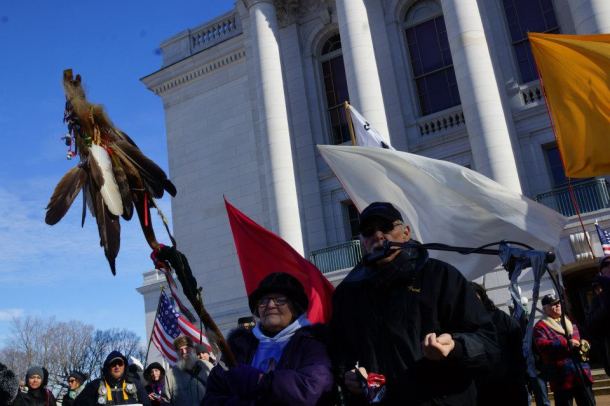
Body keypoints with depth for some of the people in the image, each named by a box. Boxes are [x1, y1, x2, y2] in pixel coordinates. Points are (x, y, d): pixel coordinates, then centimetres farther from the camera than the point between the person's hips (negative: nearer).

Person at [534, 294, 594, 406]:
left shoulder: (569, 322, 18)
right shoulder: (540, 326, -3)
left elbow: (578, 339, 22)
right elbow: (542, 345, -19)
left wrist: (582, 343, -3)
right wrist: (567, 343, -24)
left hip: (582, 373, 6)